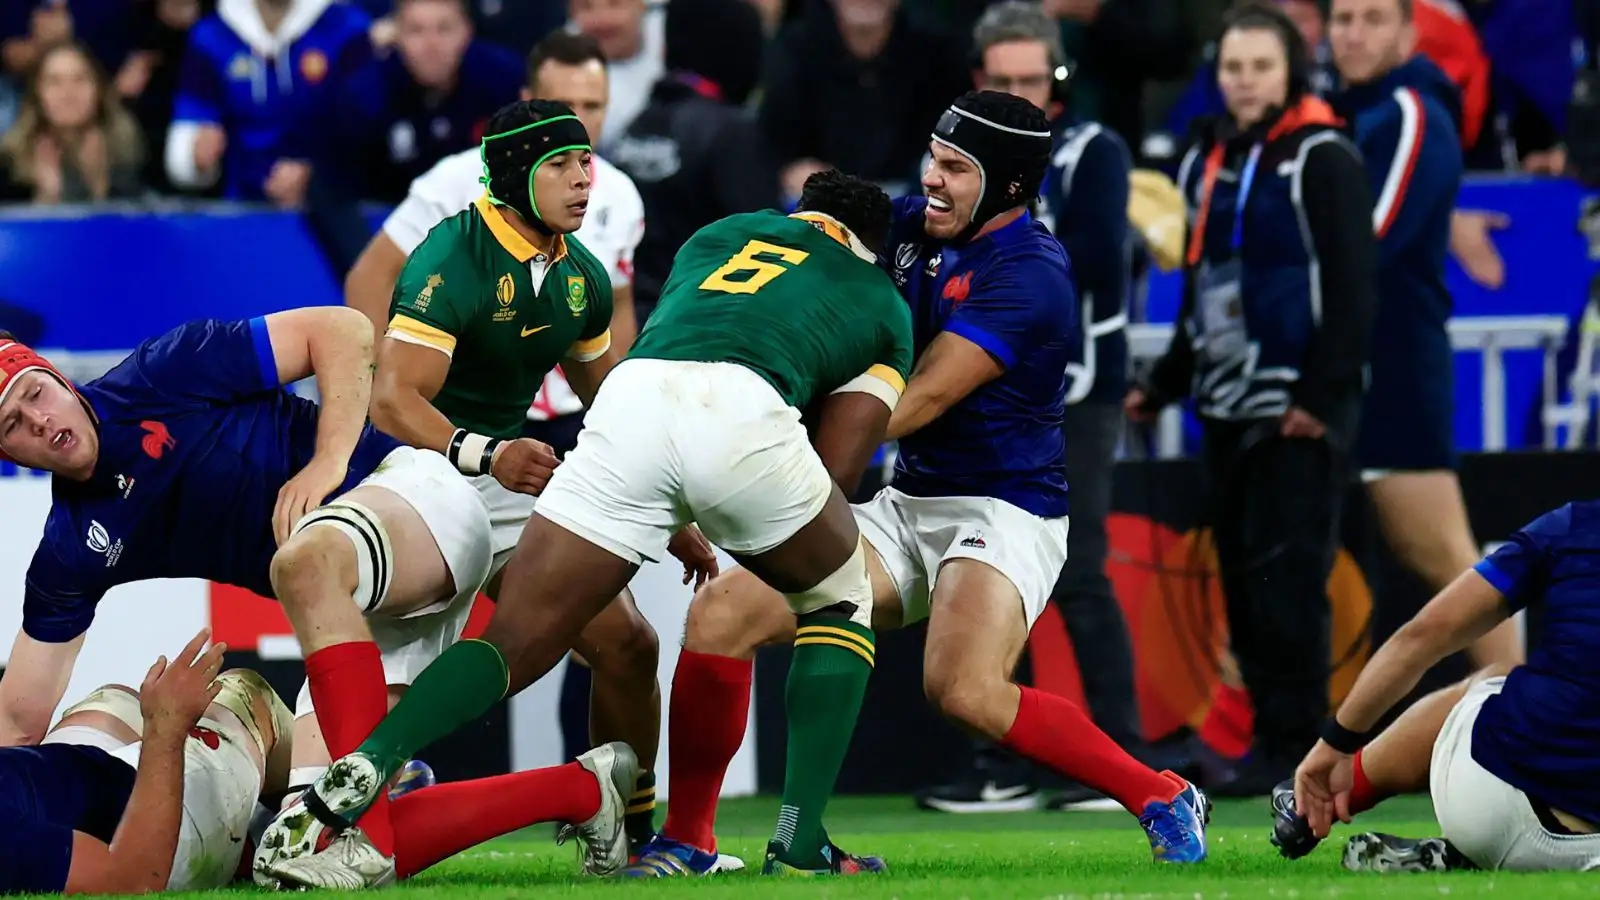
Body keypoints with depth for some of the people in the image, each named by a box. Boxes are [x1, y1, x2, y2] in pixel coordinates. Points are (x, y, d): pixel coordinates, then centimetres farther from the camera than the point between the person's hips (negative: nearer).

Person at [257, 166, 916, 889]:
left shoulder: (720, 233, 41)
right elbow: (834, 474, 23)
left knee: (514, 642, 3)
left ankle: (343, 793, -20)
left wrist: (672, 526, 51)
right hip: (746, 410, -2)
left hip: (629, 398, 2)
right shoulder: (886, 307, 32)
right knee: (840, 599, 26)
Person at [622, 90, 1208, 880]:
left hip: (1002, 508, -8)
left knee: (965, 690, -33)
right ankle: (685, 844, 3)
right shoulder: (910, 223, 5)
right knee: (720, 615, -8)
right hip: (904, 503, 8)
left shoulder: (1029, 274, -18)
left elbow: (920, 400, -23)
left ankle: (1162, 800, -14)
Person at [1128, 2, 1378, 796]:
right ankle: (1266, 733, 11)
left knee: (1286, 578, -11)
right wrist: (1164, 384, 21)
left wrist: (1320, 395, -17)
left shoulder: (1322, 160, -7)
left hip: (1299, 411, -7)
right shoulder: (1210, 164, 16)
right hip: (1228, 406, 8)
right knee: (1242, 580, 6)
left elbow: (1351, 285, -12)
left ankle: (1294, 746, -8)